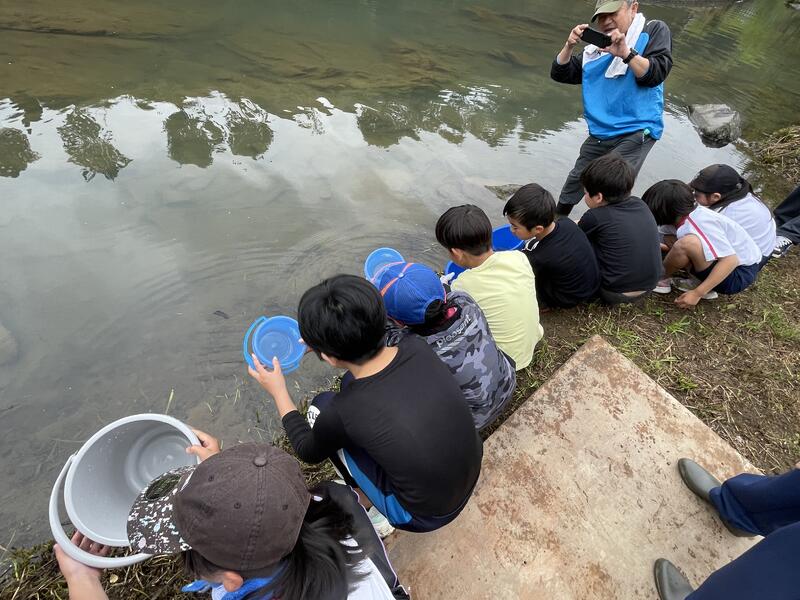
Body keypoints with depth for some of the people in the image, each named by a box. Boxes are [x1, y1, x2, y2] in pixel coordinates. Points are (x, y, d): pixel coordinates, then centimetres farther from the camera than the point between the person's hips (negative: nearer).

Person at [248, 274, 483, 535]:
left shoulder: (342, 412, -29)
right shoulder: (417, 347, -17)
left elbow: (309, 452, -3)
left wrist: (278, 392, 7)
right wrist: (323, 341, 18)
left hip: (424, 517, -4)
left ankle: (372, 510, 21)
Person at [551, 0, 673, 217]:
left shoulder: (654, 31, 2)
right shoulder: (596, 48, 12)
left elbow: (656, 75, -12)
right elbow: (560, 74, 9)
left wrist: (625, 53, -23)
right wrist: (569, 46, -9)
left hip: (637, 132, -5)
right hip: (599, 134, 6)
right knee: (573, 185, 17)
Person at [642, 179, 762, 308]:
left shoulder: (700, 224, -26)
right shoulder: (688, 213, -2)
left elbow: (730, 260, -29)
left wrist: (697, 293, -29)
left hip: (740, 274, -9)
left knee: (686, 243, -31)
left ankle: (662, 279, -4)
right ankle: (704, 284, 4)